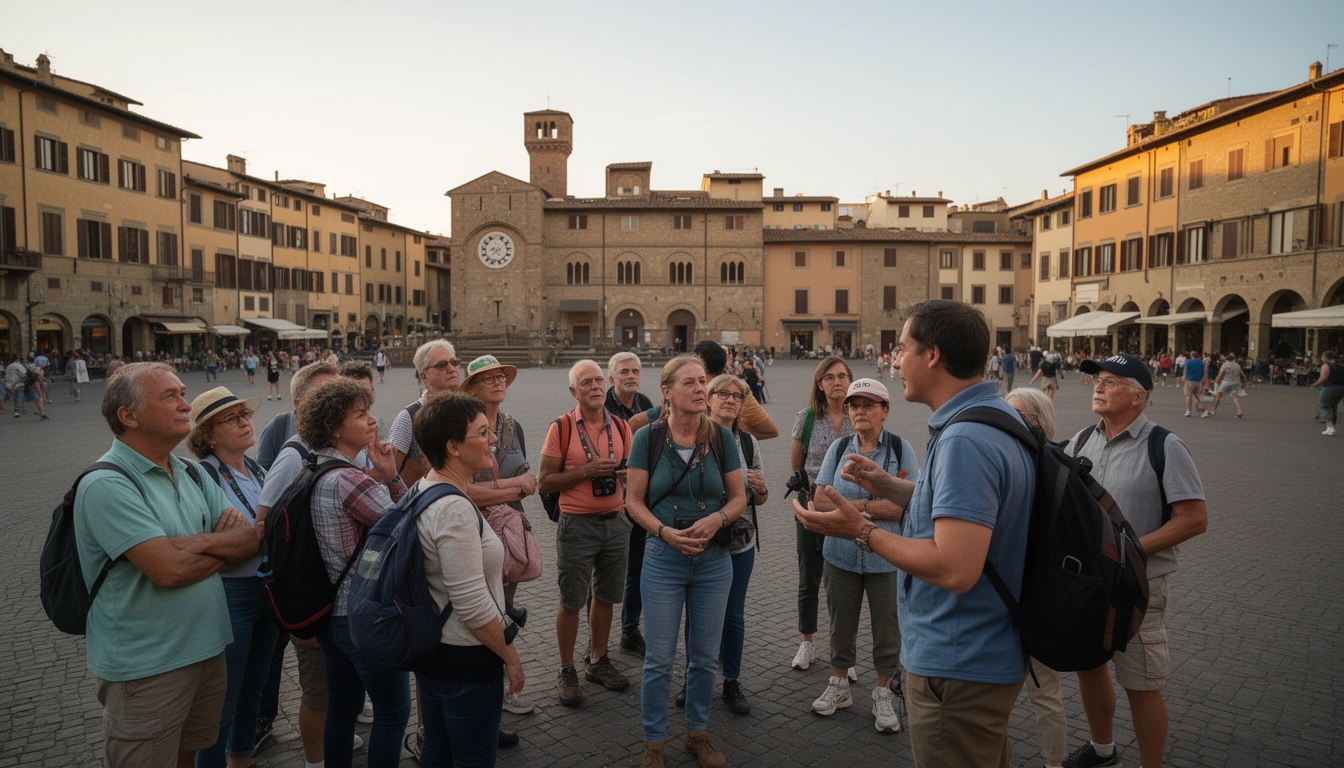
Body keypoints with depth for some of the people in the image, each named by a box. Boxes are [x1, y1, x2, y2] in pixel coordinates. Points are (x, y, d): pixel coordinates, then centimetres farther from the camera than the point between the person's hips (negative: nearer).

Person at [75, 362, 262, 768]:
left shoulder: (190, 472, 7)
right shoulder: (106, 485, -18)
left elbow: (253, 537, 1)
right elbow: (168, 569, -27)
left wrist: (196, 544, -18)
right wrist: (225, 548, -8)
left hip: (207, 651, 7)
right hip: (147, 669, -7)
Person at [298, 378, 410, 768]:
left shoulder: (318, 474, 7)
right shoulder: (350, 479, -23)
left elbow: (397, 514, 8)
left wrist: (389, 477, -8)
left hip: (331, 612, 9)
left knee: (342, 706, 20)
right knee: (393, 710, 6)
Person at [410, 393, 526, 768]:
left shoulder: (421, 491, 2)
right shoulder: (455, 509, -27)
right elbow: (473, 606, -24)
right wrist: (511, 656, -14)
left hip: (429, 649, 9)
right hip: (464, 660, -9)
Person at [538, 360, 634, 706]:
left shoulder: (620, 426, 6)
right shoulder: (561, 428, -7)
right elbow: (545, 482, -7)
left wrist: (630, 474, -8)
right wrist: (587, 470, -18)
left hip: (616, 522, 4)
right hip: (577, 524, -4)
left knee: (605, 596, 14)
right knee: (571, 601, 4)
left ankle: (598, 661, 31)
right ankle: (566, 671, 19)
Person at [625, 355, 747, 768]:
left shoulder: (721, 436, -3)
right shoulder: (648, 437, -7)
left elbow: (739, 497, 2)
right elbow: (634, 501, -3)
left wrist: (716, 520, -17)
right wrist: (665, 532, -18)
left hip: (714, 559, 2)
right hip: (663, 558, -2)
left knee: (705, 656, 14)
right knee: (659, 659, 7)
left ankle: (698, 732, 35)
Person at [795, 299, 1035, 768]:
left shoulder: (964, 440, -28)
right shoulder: (997, 415, 5)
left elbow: (955, 569, -33)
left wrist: (862, 531, -23)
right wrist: (887, 487, 7)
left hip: (958, 668, -10)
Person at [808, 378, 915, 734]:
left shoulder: (901, 448, -5)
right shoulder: (839, 447, 2)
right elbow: (821, 501, -6)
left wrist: (854, 504, -17)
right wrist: (879, 505, -16)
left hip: (886, 556, -2)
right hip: (841, 554, 2)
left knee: (887, 628, 9)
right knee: (841, 624, 15)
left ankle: (883, 695, 28)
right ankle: (839, 687, 34)